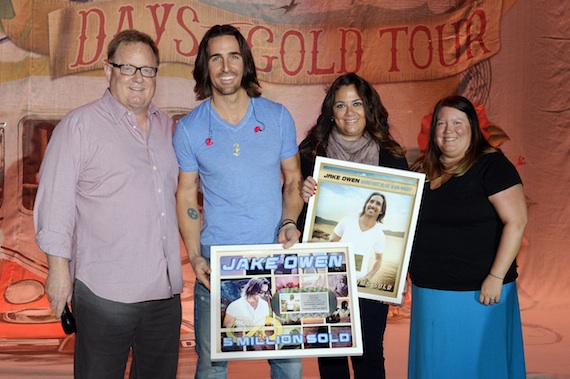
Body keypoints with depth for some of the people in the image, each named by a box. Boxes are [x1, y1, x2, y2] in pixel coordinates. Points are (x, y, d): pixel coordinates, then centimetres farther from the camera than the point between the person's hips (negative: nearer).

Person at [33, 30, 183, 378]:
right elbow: (55, 201, -8)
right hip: (105, 291, -5)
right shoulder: (80, 125, -5)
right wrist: (59, 269, -11)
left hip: (165, 288, 6)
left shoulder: (166, 126, 13)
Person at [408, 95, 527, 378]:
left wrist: (496, 277, -19)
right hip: (428, 292, 6)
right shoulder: (423, 169, 9)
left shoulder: (490, 164, -9)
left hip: (477, 294, -6)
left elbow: (516, 221, -16)